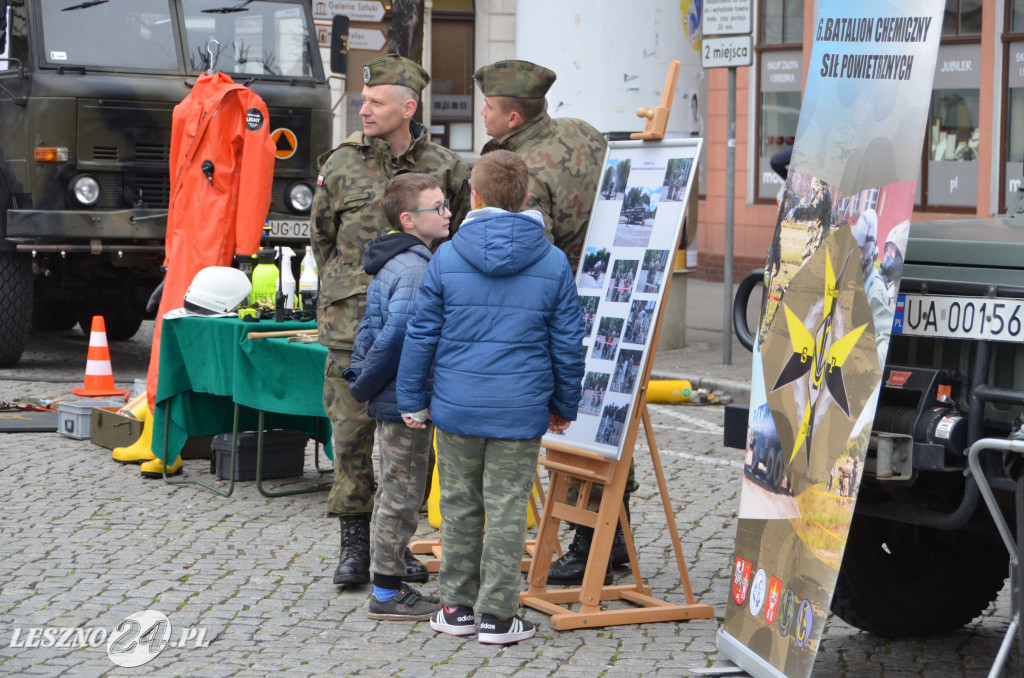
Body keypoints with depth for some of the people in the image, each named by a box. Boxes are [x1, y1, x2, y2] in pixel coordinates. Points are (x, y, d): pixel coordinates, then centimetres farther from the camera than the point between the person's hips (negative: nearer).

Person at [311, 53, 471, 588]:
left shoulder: (444, 169, 3)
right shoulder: (341, 165, 3)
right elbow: (322, 238, 13)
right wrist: (352, 290, 12)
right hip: (353, 326, 0)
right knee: (352, 433, -2)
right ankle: (355, 545, 7)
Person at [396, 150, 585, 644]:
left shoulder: (446, 258, -3)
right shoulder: (553, 264, -3)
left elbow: (421, 335, 0)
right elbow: (568, 343, 2)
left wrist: (413, 400, 11)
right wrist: (564, 407, 14)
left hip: (456, 405, 1)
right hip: (521, 410, -1)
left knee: (460, 507, 12)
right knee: (507, 510, 4)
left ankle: (457, 607, 20)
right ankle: (498, 616, 7)